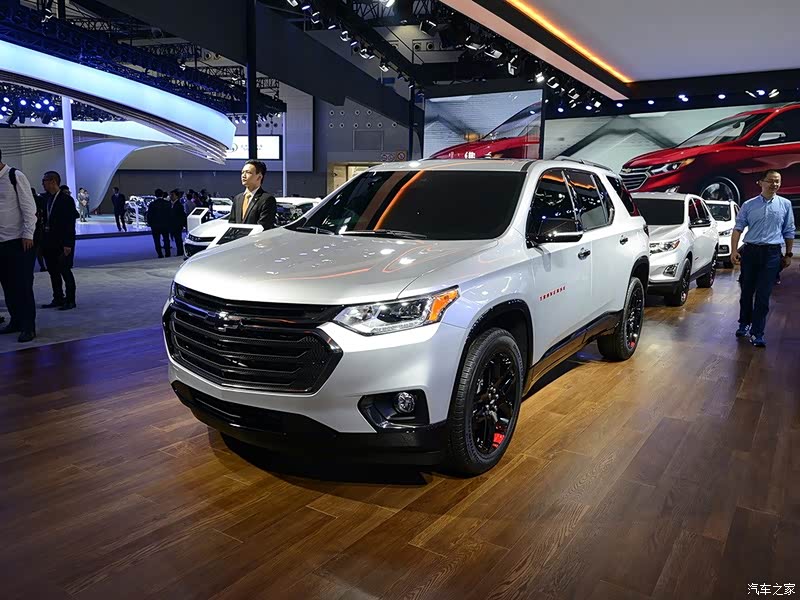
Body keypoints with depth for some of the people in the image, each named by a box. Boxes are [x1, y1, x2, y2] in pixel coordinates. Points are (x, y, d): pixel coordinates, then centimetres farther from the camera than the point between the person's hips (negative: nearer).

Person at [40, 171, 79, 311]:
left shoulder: (66, 199, -10)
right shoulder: (44, 198, 11)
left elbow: (70, 224, -14)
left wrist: (68, 244, -18)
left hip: (62, 242, -7)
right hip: (48, 241, 7)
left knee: (64, 270, -2)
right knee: (53, 271, 10)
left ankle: (70, 300, 6)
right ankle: (58, 299, 19)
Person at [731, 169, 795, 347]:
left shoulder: (785, 204, 6)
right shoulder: (749, 205, 4)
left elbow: (789, 232, 11)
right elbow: (738, 228, 2)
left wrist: (788, 254, 10)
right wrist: (734, 250, -9)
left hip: (772, 254, 0)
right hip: (750, 251, 1)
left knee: (763, 295, -2)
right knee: (747, 291, 9)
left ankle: (757, 333, 2)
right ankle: (744, 323, 26)